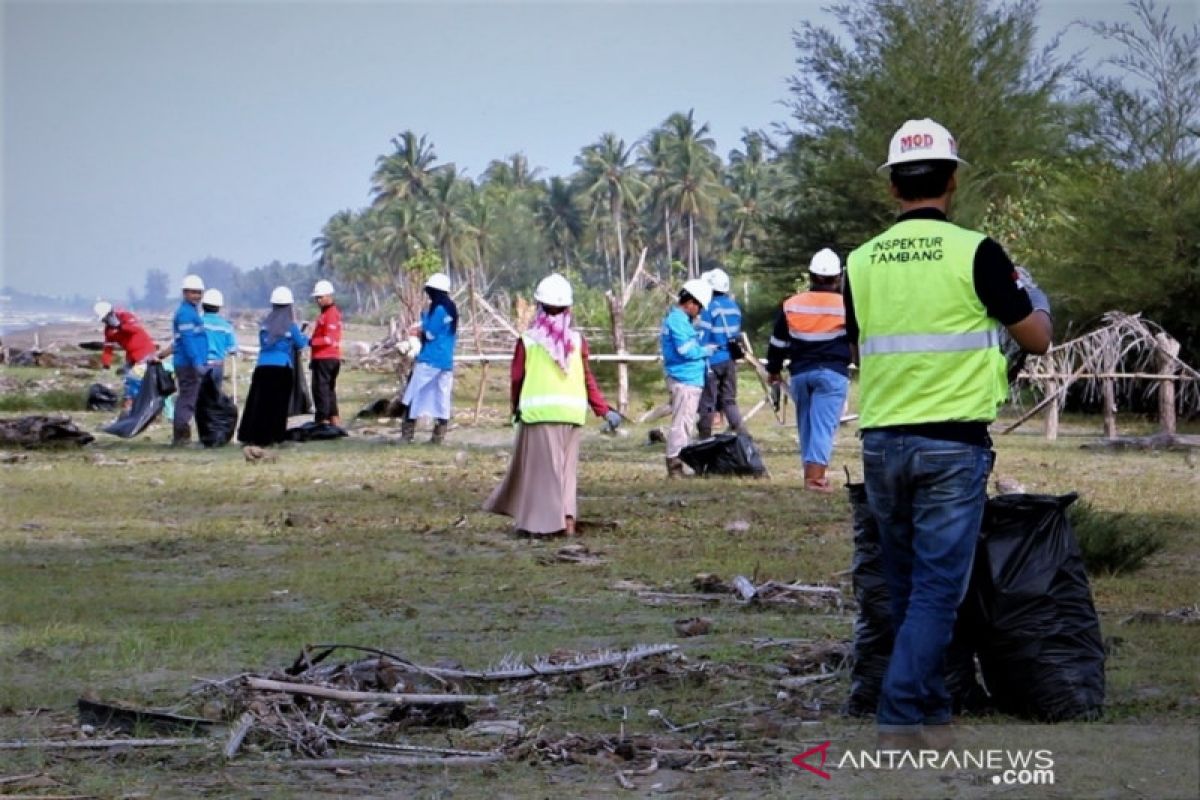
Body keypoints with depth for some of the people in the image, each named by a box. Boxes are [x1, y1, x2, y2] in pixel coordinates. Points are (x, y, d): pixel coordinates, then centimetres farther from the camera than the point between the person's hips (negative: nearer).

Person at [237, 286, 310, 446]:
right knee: (278, 404, 2)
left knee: (257, 402, 6)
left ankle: (248, 436, 3)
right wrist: (304, 338, 30)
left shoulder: (265, 324, 6)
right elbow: (300, 344, 8)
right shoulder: (290, 326, -3)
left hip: (262, 367, 3)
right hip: (282, 368, -3)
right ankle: (271, 437, 0)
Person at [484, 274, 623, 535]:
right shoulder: (577, 340, 3)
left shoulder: (528, 340, -2)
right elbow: (588, 380, 3)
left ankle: (548, 520, -4)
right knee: (566, 466, 11)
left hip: (538, 412, -2)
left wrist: (516, 407, 20)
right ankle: (567, 516, 2)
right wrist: (604, 410, 10)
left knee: (544, 465, 2)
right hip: (572, 412, 2)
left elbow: (517, 378, 4)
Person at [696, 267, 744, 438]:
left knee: (708, 402, 1)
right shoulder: (734, 306, 7)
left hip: (713, 360, -6)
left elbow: (703, 336, -13)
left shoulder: (710, 308, -14)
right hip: (730, 360, 6)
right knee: (729, 400, 13)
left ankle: (704, 438, 5)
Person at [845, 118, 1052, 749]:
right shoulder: (975, 253, -8)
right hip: (952, 444, -4)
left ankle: (932, 713, 21)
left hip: (882, 442, 4)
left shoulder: (861, 262, 4)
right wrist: (1035, 302, 22)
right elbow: (1037, 339, 1)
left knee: (906, 587, 14)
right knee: (937, 587, -3)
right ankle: (901, 718, -12)